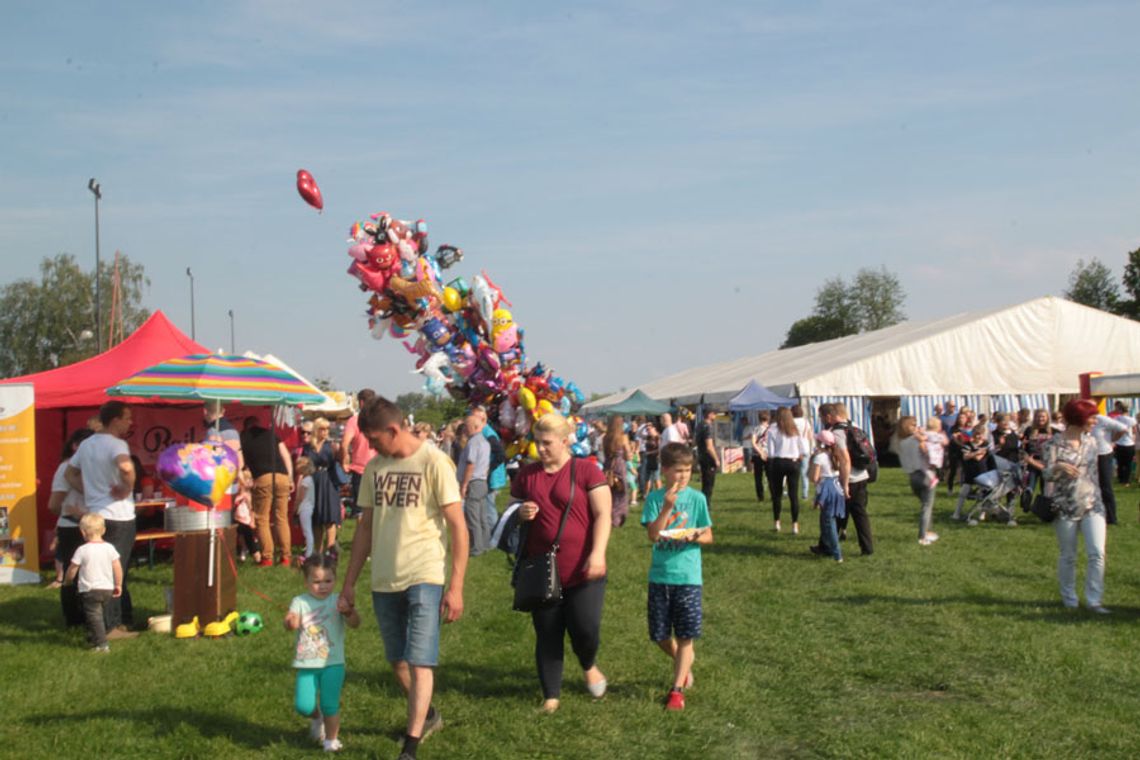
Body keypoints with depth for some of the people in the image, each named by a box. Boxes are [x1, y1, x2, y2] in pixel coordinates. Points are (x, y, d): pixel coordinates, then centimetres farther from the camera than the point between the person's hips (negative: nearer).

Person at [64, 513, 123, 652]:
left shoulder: (82, 550, -11)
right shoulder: (109, 548, -1)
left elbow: (72, 570, -3)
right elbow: (118, 568, 1)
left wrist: (67, 581, 18)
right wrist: (118, 585, 12)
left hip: (90, 590, -5)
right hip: (107, 589, 5)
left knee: (94, 616, -2)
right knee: (99, 614, 21)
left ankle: (102, 644, -10)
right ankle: (93, 638, 33)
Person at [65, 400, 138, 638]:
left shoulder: (86, 444, 10)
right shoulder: (116, 444, -16)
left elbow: (70, 473, 21)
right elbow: (126, 467, -37)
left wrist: (89, 491, 13)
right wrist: (127, 490, -21)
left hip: (95, 516, 8)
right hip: (118, 517, -8)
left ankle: (121, 620, 23)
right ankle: (109, 628, 2)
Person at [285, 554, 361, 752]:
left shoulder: (338, 602, -1)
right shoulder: (300, 602, 1)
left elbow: (355, 623, -13)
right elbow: (291, 623, -15)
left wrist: (348, 611, -35)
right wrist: (291, 622, -40)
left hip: (333, 663, -1)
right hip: (306, 664, 1)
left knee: (330, 704, -5)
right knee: (303, 705, -3)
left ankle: (331, 740, 18)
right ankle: (317, 718, 32)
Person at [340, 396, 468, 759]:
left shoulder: (434, 462, -10)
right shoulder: (374, 468, 8)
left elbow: (458, 527, -10)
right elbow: (365, 527, 15)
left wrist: (456, 586, -14)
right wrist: (349, 583, 13)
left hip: (424, 578, -6)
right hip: (383, 580, 6)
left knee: (419, 662, -10)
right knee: (398, 661, 15)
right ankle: (427, 716, 38)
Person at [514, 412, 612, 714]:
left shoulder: (586, 471, -4)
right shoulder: (527, 474, 7)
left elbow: (603, 514, -7)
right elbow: (513, 510, 18)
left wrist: (598, 553, -19)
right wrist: (520, 514, -6)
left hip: (583, 572, -3)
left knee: (586, 628, -5)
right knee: (547, 635, 7)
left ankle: (589, 666, 29)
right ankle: (551, 696, 21)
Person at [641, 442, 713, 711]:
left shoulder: (697, 498, -1)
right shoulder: (655, 498, -2)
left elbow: (708, 536, 4)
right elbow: (653, 535, -12)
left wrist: (694, 537, -18)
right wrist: (667, 507, -23)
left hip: (688, 575, -1)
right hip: (659, 575, 1)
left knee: (685, 635, -1)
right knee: (659, 635, 8)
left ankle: (677, 688, 8)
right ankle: (684, 663, 36)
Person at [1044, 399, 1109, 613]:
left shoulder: (1091, 441, 7)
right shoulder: (1055, 444, -7)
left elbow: (1094, 472, 17)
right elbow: (1047, 475, -11)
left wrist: (1098, 499, 17)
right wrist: (1058, 467, -32)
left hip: (1091, 505, 4)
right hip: (1066, 506, -3)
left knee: (1097, 553, -8)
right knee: (1068, 556, 7)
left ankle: (1094, 600, 0)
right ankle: (1069, 599, 23)